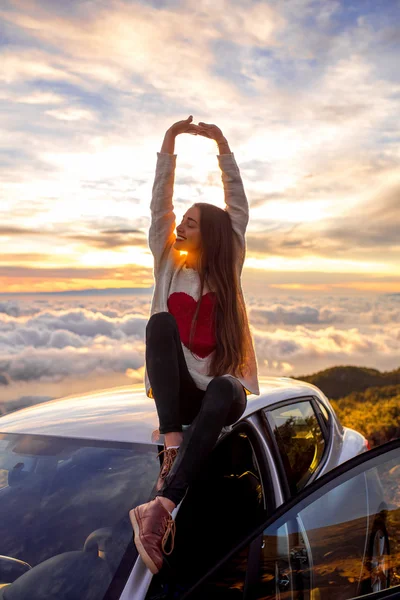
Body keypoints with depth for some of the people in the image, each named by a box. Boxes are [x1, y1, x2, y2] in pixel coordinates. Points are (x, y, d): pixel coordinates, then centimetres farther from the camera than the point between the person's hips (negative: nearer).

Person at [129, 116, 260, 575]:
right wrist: (169, 144, -2)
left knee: (224, 392, -39)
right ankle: (172, 445, -36)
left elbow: (239, 209, -1)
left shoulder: (226, 268, 4)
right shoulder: (169, 265, 6)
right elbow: (159, 205, 1)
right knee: (161, 322, -27)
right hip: (177, 389, 1)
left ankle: (160, 508, -46)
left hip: (223, 389, -1)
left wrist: (222, 146, -3)